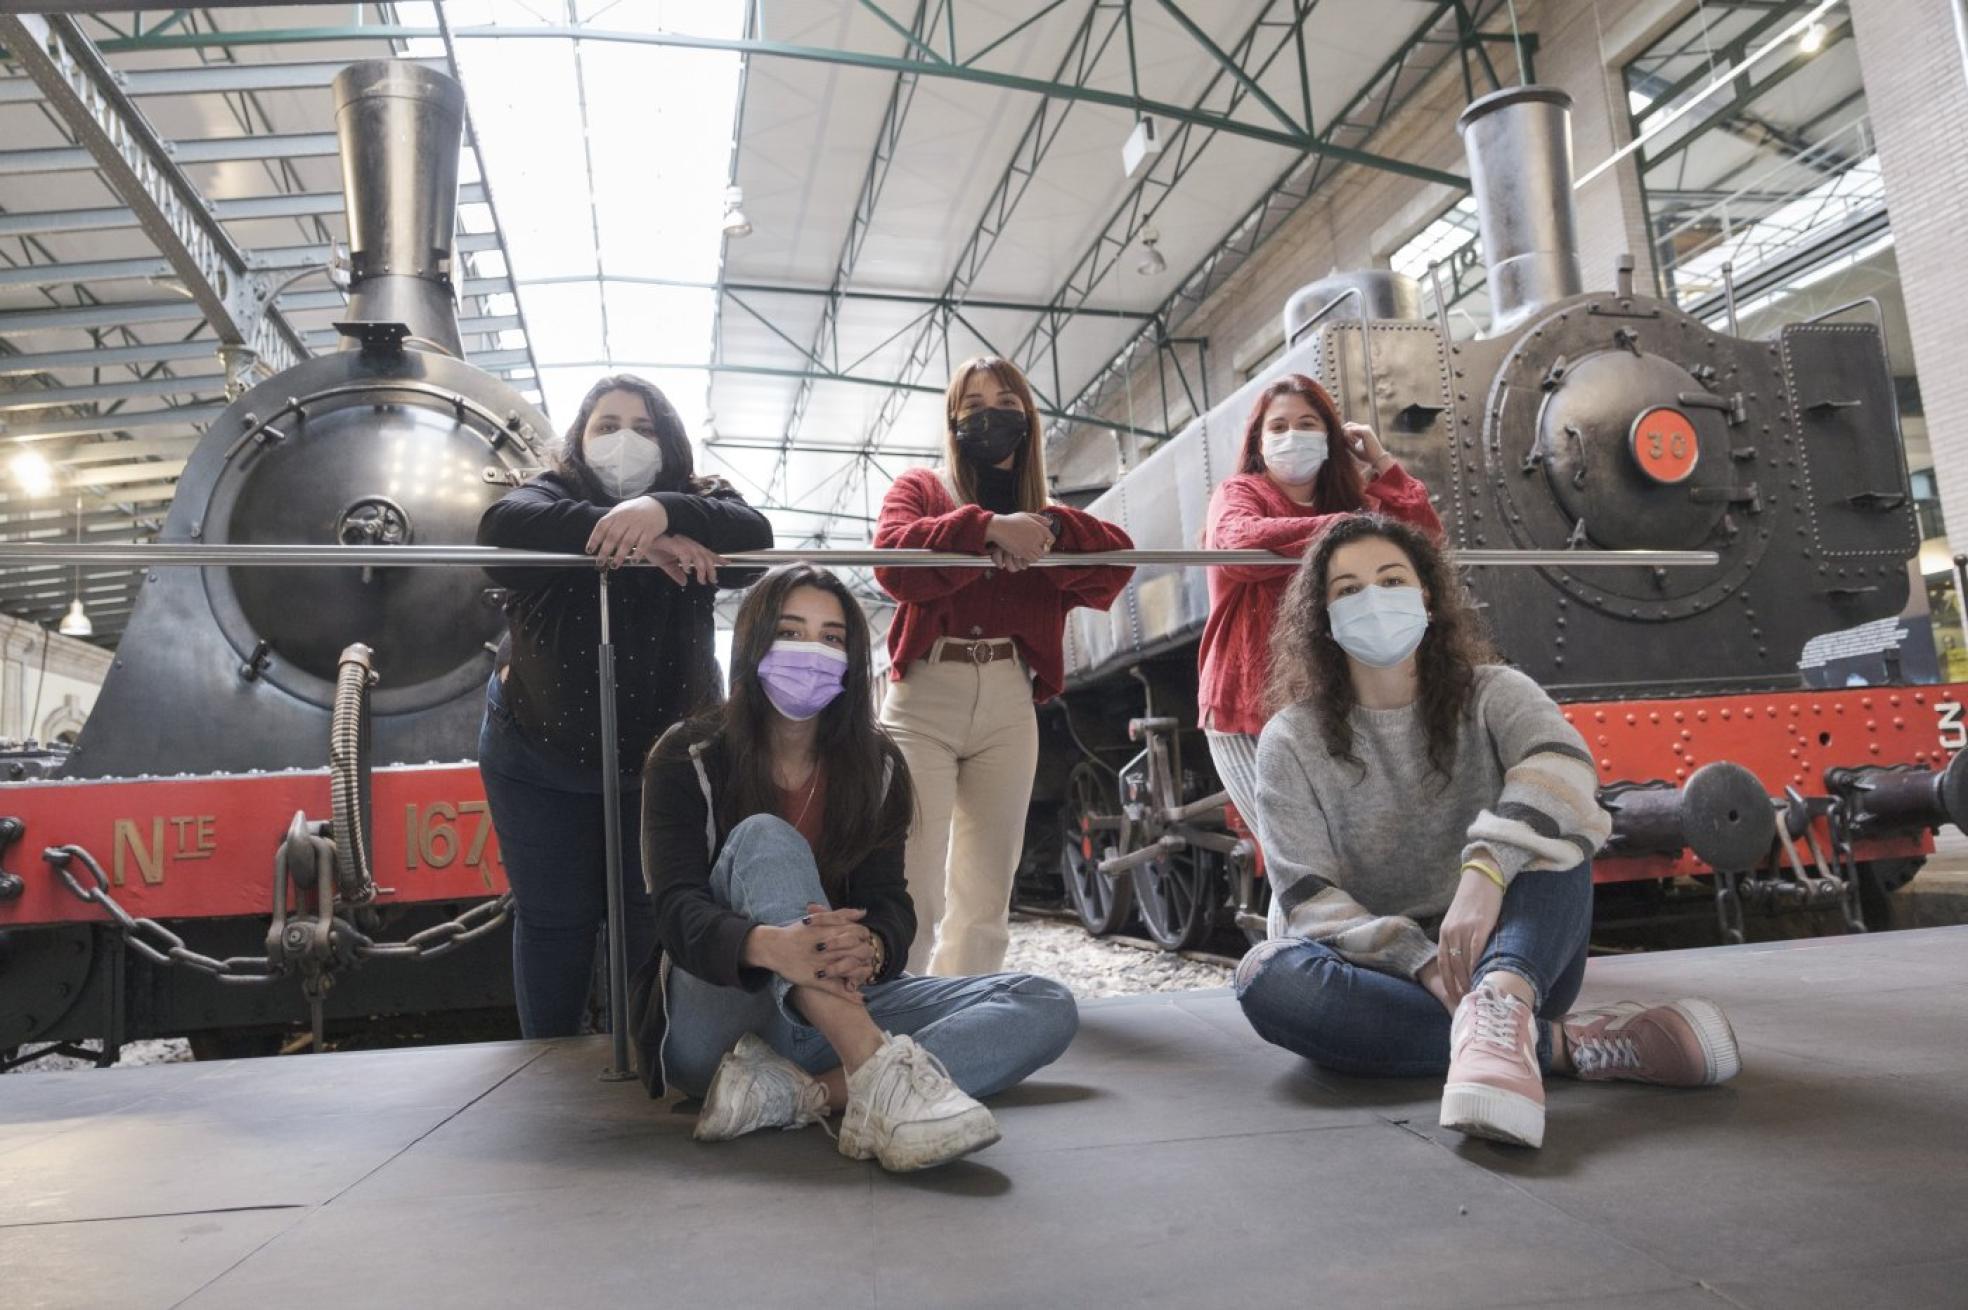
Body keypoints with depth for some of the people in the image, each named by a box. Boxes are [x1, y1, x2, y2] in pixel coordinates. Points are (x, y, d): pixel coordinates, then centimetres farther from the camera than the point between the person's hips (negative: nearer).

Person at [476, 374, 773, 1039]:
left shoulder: (698, 502, -1)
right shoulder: (552, 495, -4)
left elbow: (754, 537, -23)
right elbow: (502, 527, -28)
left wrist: (663, 512, -42)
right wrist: (636, 540, -40)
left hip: (664, 757, 0)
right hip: (542, 757, 0)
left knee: (654, 920, 5)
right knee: (554, 921, 10)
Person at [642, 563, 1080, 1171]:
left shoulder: (877, 766, 6)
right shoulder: (690, 758, -3)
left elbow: (891, 902, -4)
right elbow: (677, 908, -17)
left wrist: (868, 949, -31)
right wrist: (770, 945, -40)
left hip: (837, 1009, 4)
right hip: (718, 1021, -3)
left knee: (1046, 1007, -17)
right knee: (763, 837, -28)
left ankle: (799, 1093, -36)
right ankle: (879, 1074, -47)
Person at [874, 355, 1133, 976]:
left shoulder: (1046, 513, 20)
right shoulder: (919, 487, 12)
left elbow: (1118, 559, 1)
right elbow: (893, 557, -11)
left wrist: (1049, 530, -14)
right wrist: (987, 528, -19)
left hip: (1009, 705, 4)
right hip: (924, 698, -3)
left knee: (984, 902, 5)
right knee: (913, 894, -11)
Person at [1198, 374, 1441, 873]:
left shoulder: (1349, 501, 19)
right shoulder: (1238, 493, 1)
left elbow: (1426, 537, 4)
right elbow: (1240, 544, -23)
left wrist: (1381, 460, 5)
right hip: (1252, 711, -5)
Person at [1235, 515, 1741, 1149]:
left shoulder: (1491, 696, -1)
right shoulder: (1292, 742, -2)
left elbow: (1561, 766, -25)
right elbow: (1308, 898, -11)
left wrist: (1485, 873, -43)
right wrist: (1421, 962, -28)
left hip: (1507, 955, 1)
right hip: (1377, 970, 0)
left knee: (1552, 826, -23)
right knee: (1266, 977, -32)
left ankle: (1499, 1008, -50)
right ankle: (1562, 1043, -33)